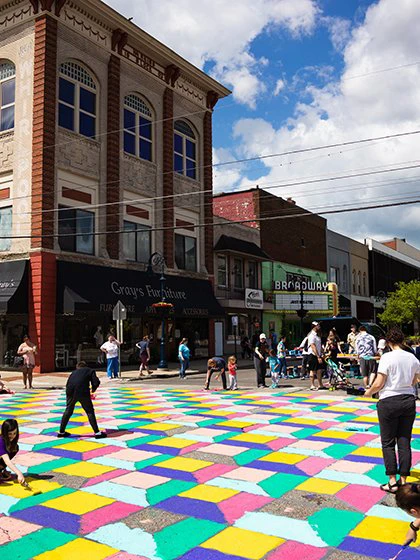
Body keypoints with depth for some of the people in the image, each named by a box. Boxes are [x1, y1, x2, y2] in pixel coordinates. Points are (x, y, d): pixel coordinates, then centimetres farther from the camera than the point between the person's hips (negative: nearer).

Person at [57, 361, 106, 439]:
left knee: (68, 411, 21)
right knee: (90, 411, 6)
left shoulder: (74, 372, 32)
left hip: (70, 391, 3)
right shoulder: (90, 370, 22)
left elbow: (67, 384, 27)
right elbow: (96, 382, 7)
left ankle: (61, 432, 28)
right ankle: (97, 432, 3)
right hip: (83, 392, -3)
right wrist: (93, 390, 25)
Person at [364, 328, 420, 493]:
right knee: (404, 442, 11)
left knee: (388, 443, 6)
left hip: (389, 401, -5)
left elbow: (379, 383, -15)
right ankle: (403, 481, 16)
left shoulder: (387, 357, -14)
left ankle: (392, 481, 8)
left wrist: (369, 392, 3)